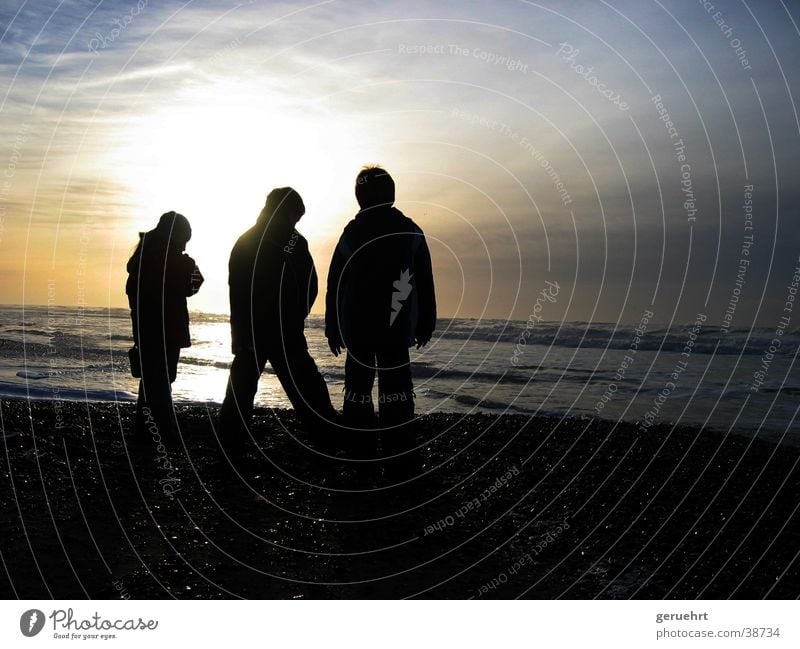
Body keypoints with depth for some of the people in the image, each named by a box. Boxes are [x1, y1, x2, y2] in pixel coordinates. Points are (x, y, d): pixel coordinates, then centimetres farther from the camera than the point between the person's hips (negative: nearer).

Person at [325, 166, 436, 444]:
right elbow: (425, 283, 5)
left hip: (357, 327, 0)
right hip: (397, 328, 0)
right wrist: (425, 325, 12)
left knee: (358, 385, 8)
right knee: (395, 389, 4)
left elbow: (335, 286, 3)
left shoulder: (350, 233, 1)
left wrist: (333, 329, 9)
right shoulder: (411, 231, 2)